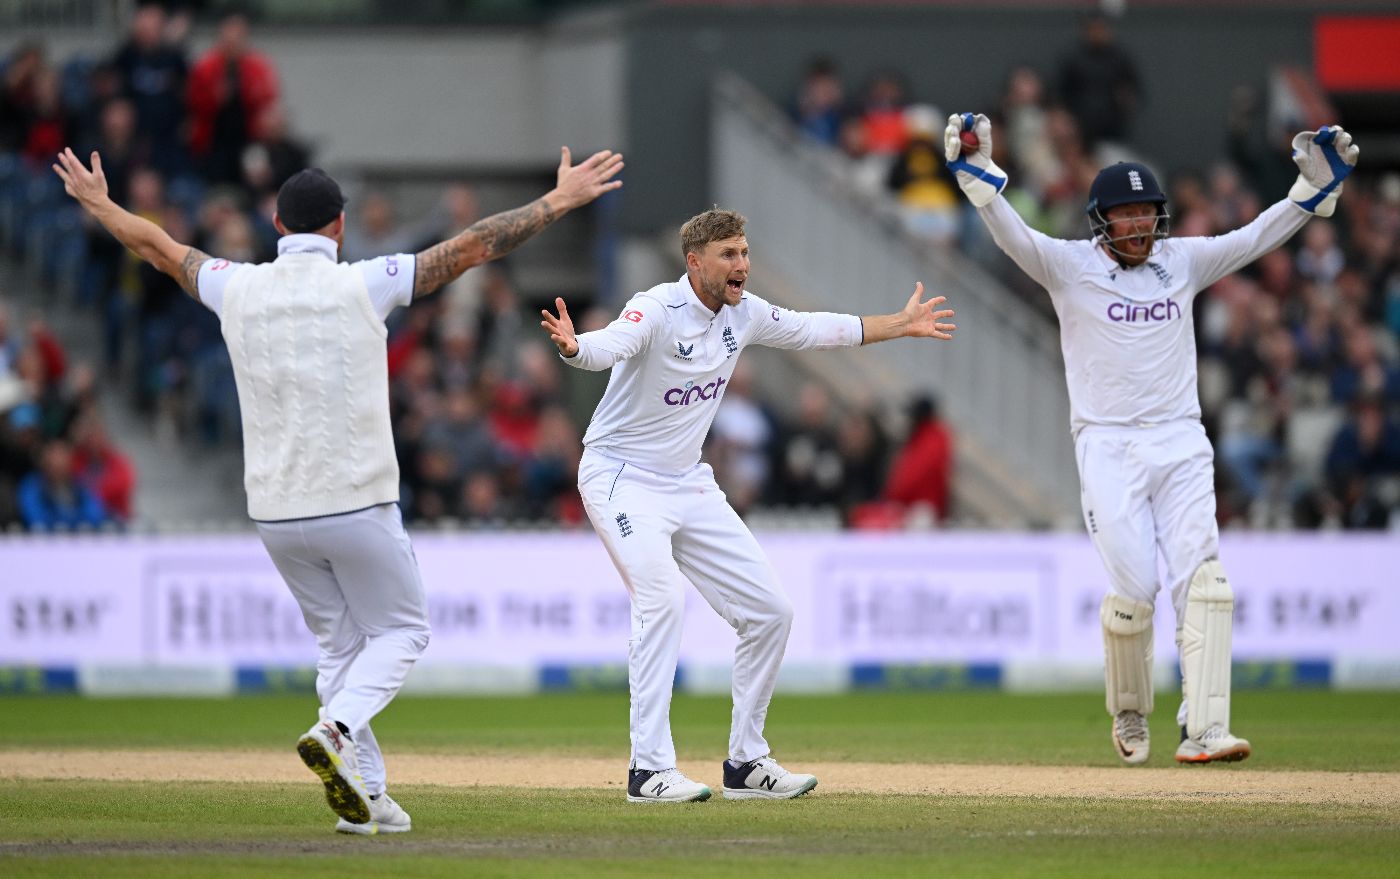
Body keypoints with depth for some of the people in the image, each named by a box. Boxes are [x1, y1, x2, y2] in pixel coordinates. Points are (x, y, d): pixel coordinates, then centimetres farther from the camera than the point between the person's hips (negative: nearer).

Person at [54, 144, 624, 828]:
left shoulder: (239, 289, 2)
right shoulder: (361, 286, -8)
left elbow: (157, 247, 19)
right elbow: (472, 246, -7)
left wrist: (98, 204, 36)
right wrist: (560, 201, -1)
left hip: (273, 512, 4)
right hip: (355, 505, -4)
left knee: (339, 643, 16)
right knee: (400, 629, 12)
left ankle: (364, 795, 9)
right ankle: (337, 729, -15)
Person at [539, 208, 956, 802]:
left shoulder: (743, 314, 1)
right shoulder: (657, 311, -21)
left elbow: (816, 330, 18)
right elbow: (609, 345, -42)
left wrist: (900, 325, 24)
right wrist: (573, 347, -65)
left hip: (688, 485, 8)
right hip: (621, 479, -8)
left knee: (770, 611, 4)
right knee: (662, 598, -28)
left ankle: (746, 763, 15)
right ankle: (650, 771, -27)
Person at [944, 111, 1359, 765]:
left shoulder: (1182, 262, 11)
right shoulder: (1069, 266, 0)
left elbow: (1258, 237, 10)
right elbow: (1011, 234, -15)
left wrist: (1316, 183, -1)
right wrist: (977, 171, -30)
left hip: (1180, 443, 3)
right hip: (1107, 446, -3)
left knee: (1202, 580, -12)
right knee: (1133, 589, -9)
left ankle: (1203, 730, -18)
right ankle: (1129, 720, 17)